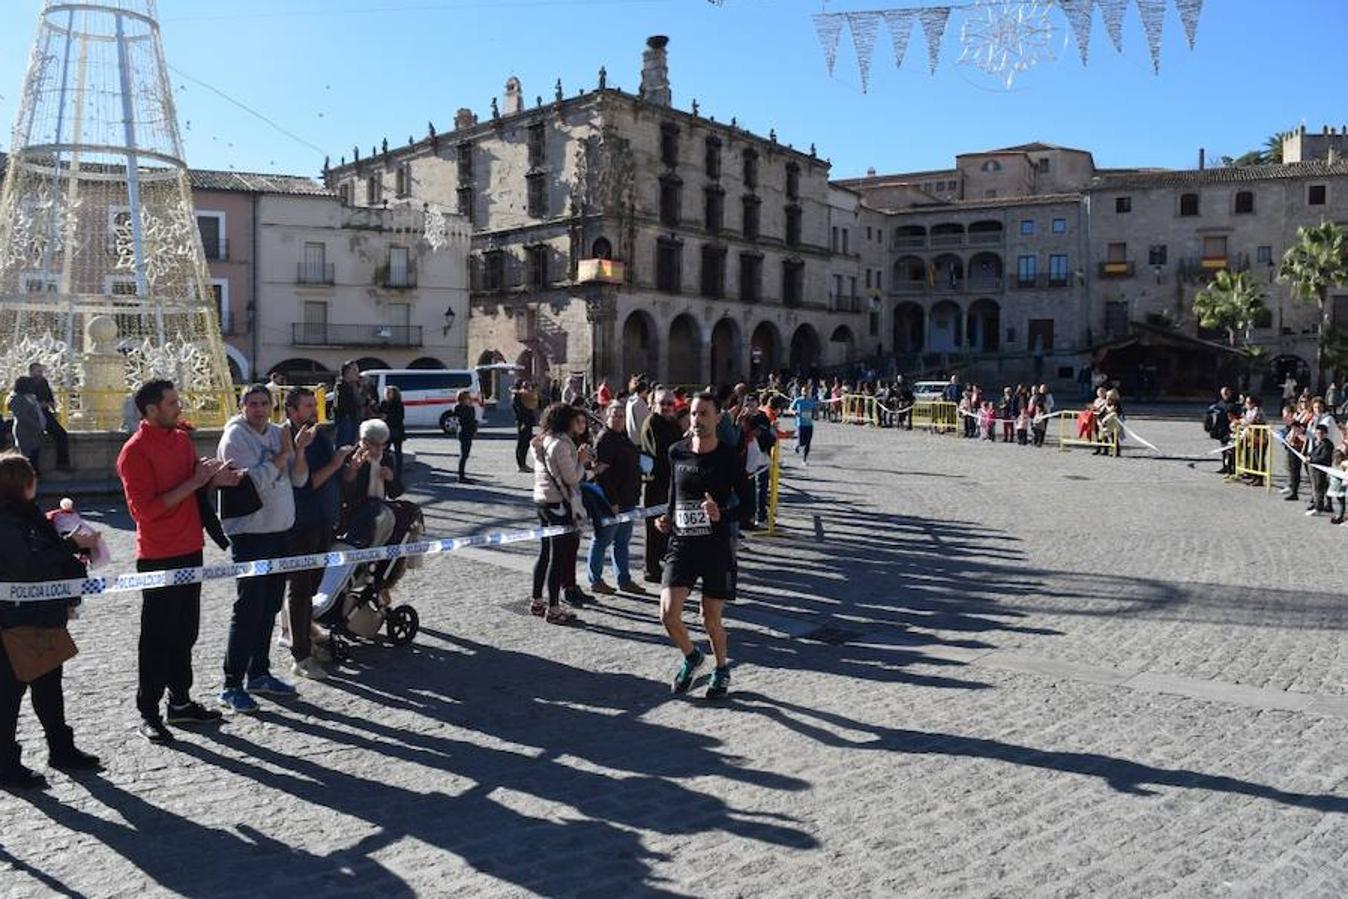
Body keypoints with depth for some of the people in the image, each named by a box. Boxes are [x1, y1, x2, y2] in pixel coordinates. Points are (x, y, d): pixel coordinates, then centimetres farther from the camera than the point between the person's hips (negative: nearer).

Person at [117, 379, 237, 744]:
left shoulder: (182, 438, 8)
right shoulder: (135, 452, -15)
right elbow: (144, 509, -20)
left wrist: (215, 479, -2)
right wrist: (193, 483, -21)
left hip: (189, 549, 7)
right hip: (158, 557, -7)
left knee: (185, 631, 15)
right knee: (157, 637, 0)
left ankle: (180, 702, 27)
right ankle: (148, 714, 10)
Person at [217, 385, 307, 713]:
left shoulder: (279, 433, 9)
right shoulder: (235, 436, -10)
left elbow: (299, 480, 6)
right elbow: (255, 481, -20)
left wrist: (300, 450, -9)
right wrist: (283, 453, -17)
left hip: (281, 529, 7)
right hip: (250, 533, -7)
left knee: (269, 608, 14)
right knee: (248, 609, -6)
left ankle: (259, 674, 25)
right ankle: (232, 685, 1)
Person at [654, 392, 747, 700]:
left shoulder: (728, 458, -8)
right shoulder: (677, 452, 3)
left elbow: (748, 502, -4)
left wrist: (721, 514, -22)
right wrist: (667, 519, 7)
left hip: (716, 546, -3)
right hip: (681, 544, 3)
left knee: (711, 617, 7)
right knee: (668, 613, -9)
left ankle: (722, 668, 36)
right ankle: (691, 656, 23)